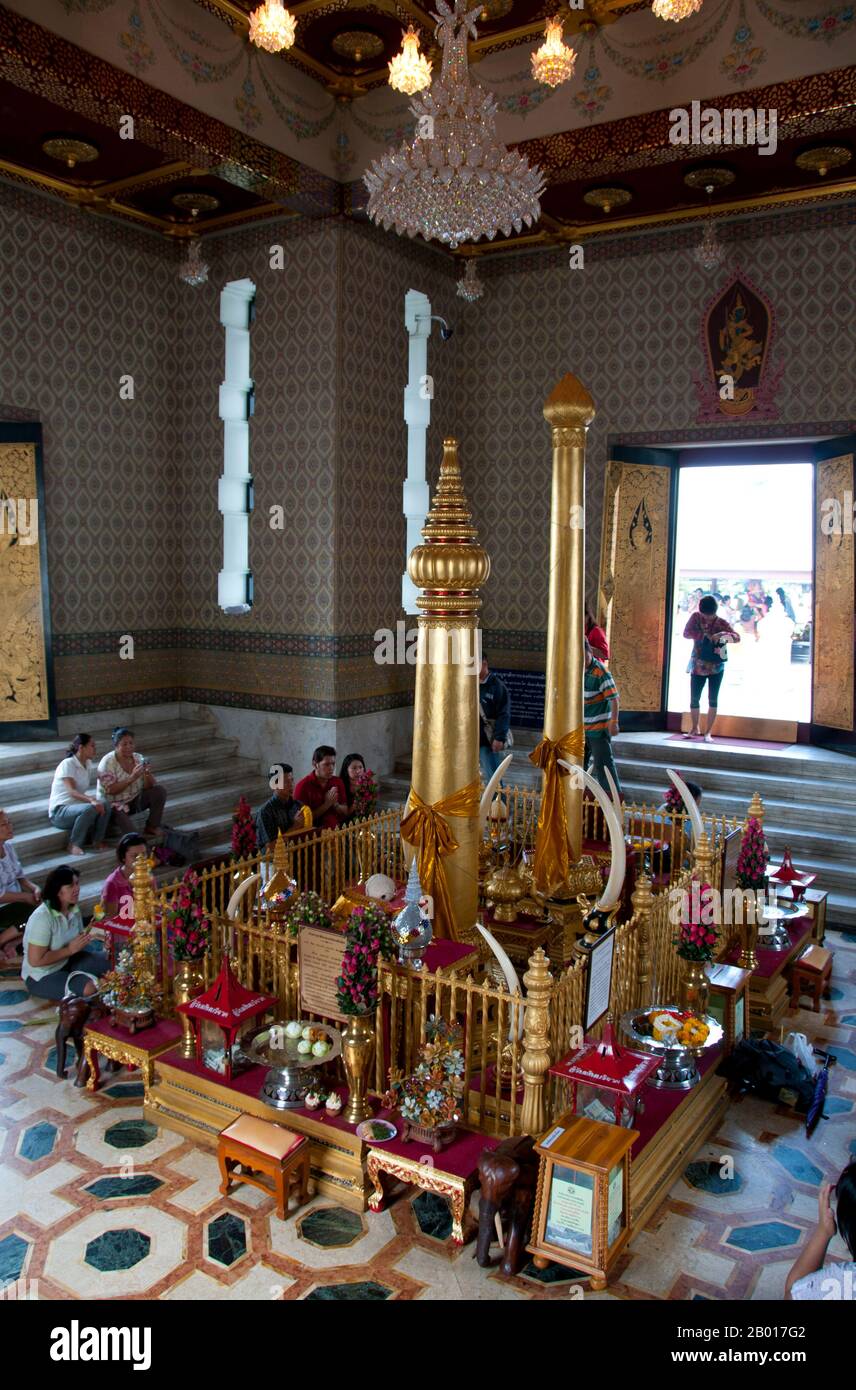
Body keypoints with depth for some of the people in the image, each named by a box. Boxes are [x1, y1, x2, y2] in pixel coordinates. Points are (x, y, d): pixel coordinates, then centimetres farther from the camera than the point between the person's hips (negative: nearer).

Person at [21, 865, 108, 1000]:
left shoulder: (74, 909, -3)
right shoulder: (42, 918, -26)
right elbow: (36, 960, -26)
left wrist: (83, 941, -12)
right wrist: (70, 949, -22)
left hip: (67, 963, 7)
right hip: (42, 977, -7)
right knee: (89, 989, -27)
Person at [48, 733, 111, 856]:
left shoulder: (88, 764, 9)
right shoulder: (67, 764, -14)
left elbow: (80, 792, 9)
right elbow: (72, 791, -26)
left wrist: (93, 799, -10)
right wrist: (91, 800, -42)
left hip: (76, 805, 7)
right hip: (59, 811, -7)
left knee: (105, 804, -21)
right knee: (89, 809, -35)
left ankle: (97, 840, -7)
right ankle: (74, 845, -19)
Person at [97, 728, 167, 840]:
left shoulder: (138, 758, -1)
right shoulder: (107, 762, -15)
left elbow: (149, 787, -5)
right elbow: (111, 790, -25)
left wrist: (148, 775, -27)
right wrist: (132, 778, -33)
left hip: (134, 801, 6)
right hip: (114, 805, -6)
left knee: (160, 791, -16)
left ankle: (152, 827, -5)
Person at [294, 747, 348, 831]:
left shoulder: (338, 782, 11)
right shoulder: (303, 786, -5)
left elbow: (345, 812, 15)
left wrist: (335, 804, -5)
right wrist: (327, 804, -11)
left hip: (336, 830, 5)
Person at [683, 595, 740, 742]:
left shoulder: (722, 623, -6)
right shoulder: (696, 617, -2)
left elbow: (737, 637, -14)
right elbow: (686, 632, -13)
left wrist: (724, 635, -34)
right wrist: (705, 635, -24)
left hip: (716, 667, -1)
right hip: (698, 666, 2)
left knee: (713, 699, 0)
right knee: (694, 699, 6)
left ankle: (708, 732, 9)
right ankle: (695, 729, 24)